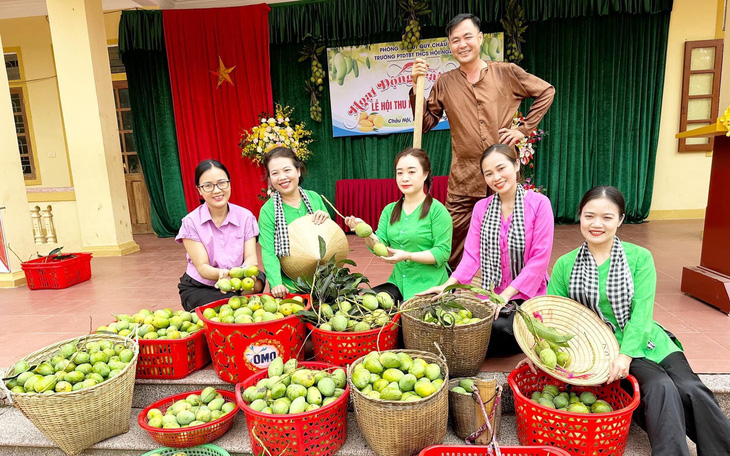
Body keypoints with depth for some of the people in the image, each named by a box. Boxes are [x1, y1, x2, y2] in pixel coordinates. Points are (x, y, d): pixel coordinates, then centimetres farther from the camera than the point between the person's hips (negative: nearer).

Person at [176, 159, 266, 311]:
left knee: (258, 279, -30)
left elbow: (251, 256, -11)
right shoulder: (191, 222, -11)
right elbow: (202, 267, -15)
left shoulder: (245, 217, -4)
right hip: (198, 289, -2)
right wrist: (221, 274, -40)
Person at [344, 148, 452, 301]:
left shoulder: (437, 210, -8)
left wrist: (408, 256, -23)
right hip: (398, 282, 5)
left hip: (428, 287, -5)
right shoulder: (389, 210, 9)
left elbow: (443, 252, -12)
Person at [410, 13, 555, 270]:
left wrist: (524, 128, 4)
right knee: (454, 247, 2)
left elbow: (546, 92, 14)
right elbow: (426, 123, 7)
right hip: (463, 181, 0)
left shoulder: (507, 73, 4)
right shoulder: (445, 83, 6)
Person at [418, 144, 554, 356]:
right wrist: (448, 285, -17)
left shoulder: (539, 203, -6)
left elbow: (540, 258, -12)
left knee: (499, 329, -27)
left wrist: (506, 295, -19)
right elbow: (472, 255, -1)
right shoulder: (481, 208, 7)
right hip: (491, 296, 3)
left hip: (528, 296, -2)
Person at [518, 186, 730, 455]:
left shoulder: (640, 258, 0)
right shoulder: (565, 265, 1)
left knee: (692, 390, -21)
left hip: (644, 341, 2)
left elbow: (641, 313, -10)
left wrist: (626, 354, -23)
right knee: (660, 387, -25)